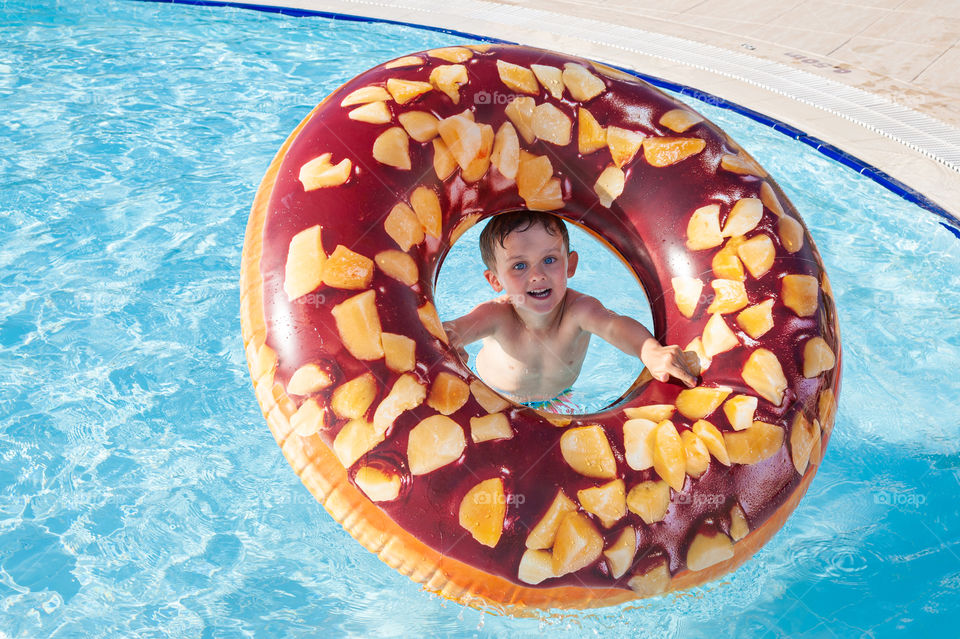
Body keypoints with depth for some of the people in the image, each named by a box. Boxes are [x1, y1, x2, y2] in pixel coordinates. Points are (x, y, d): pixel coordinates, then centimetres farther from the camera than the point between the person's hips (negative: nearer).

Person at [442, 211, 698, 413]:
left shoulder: (579, 309, -34)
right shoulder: (496, 315, -34)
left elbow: (613, 325, -54)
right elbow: (459, 327, -52)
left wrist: (652, 353, -78)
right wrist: (447, 338, -80)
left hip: (556, 398, 2)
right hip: (493, 398, -2)